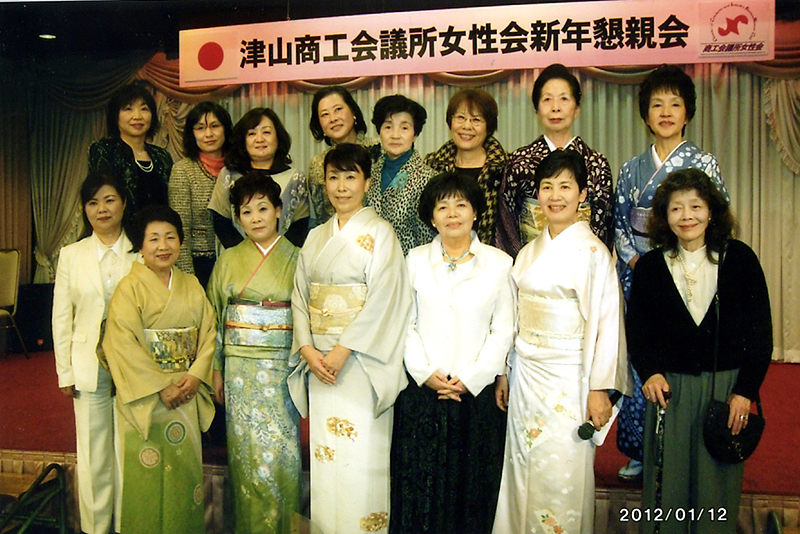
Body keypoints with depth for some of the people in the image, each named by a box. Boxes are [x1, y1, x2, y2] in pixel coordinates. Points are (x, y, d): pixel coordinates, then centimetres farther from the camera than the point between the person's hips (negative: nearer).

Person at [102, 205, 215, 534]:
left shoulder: (192, 286, 9)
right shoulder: (129, 287, -5)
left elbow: (208, 332, 4)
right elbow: (123, 345, -13)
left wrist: (196, 376, -11)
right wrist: (160, 387, -16)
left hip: (187, 393, 4)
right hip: (144, 396, -4)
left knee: (185, 467, 11)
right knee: (146, 474, 1)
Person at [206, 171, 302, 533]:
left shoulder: (296, 259, 3)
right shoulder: (229, 261, 7)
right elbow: (215, 318, 8)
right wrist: (216, 371, 5)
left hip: (284, 367, -1)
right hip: (241, 367, 1)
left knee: (280, 449, -1)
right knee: (247, 451, 2)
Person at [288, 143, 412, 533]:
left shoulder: (379, 233, -3)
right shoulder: (315, 238, 13)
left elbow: (381, 299, -12)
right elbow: (300, 296, 9)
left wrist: (343, 351, -16)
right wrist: (308, 350, -6)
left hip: (361, 362, -5)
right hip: (319, 360, 5)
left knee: (360, 457, -3)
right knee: (324, 455, 9)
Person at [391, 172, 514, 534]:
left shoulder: (498, 263, 3)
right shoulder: (416, 260, 6)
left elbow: (503, 331, 0)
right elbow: (405, 324, 3)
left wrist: (469, 379, -8)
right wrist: (425, 373, -9)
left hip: (477, 391, 0)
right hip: (422, 388, 1)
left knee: (472, 484, 8)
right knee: (419, 483, 5)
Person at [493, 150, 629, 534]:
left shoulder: (592, 252, -8)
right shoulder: (529, 252, 9)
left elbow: (606, 321, -11)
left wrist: (600, 388, -14)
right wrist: (504, 372, 11)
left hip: (568, 379, -5)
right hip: (526, 373, 6)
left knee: (560, 475, 1)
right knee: (523, 470, 12)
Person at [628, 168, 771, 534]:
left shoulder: (739, 258, 0)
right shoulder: (650, 266, 3)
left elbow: (760, 332, 0)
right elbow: (636, 331, 6)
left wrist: (746, 390, -6)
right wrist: (649, 372, -11)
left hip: (727, 387, 0)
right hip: (669, 387, 1)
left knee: (718, 484, 9)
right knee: (668, 484, 7)